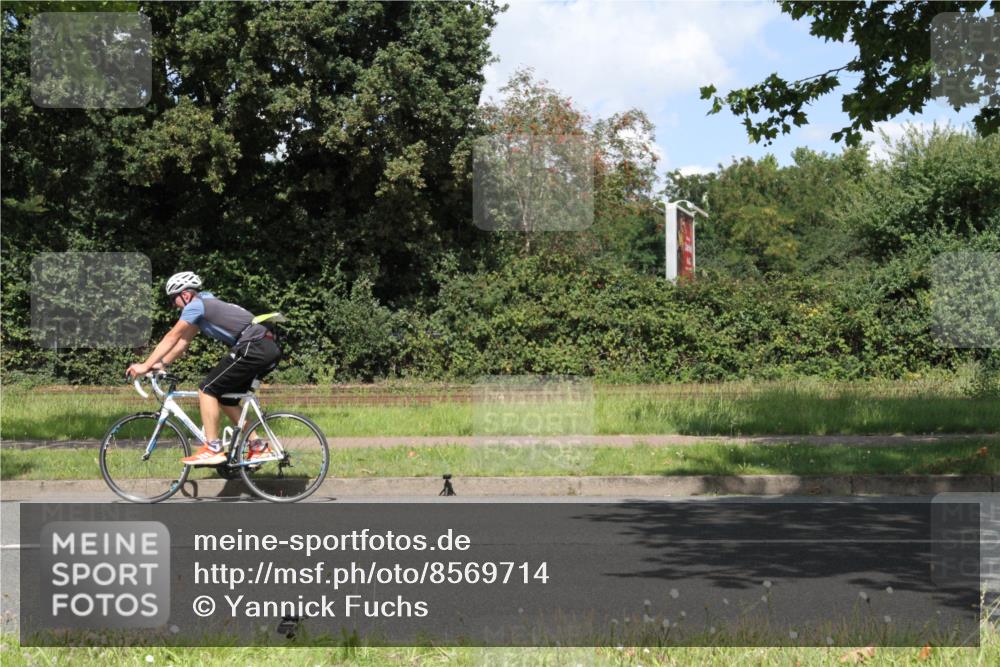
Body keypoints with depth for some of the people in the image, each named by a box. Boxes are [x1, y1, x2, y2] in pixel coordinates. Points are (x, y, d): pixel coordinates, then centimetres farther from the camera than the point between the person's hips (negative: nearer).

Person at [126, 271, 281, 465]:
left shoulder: (195, 305, -3)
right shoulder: (206, 303, 25)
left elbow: (171, 338, -2)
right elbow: (184, 340, 27)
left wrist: (145, 366, 3)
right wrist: (161, 363, 21)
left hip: (253, 347, -10)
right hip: (269, 348, 10)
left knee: (207, 389, -6)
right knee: (224, 397, 18)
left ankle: (212, 449, -6)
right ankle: (258, 446, 17)